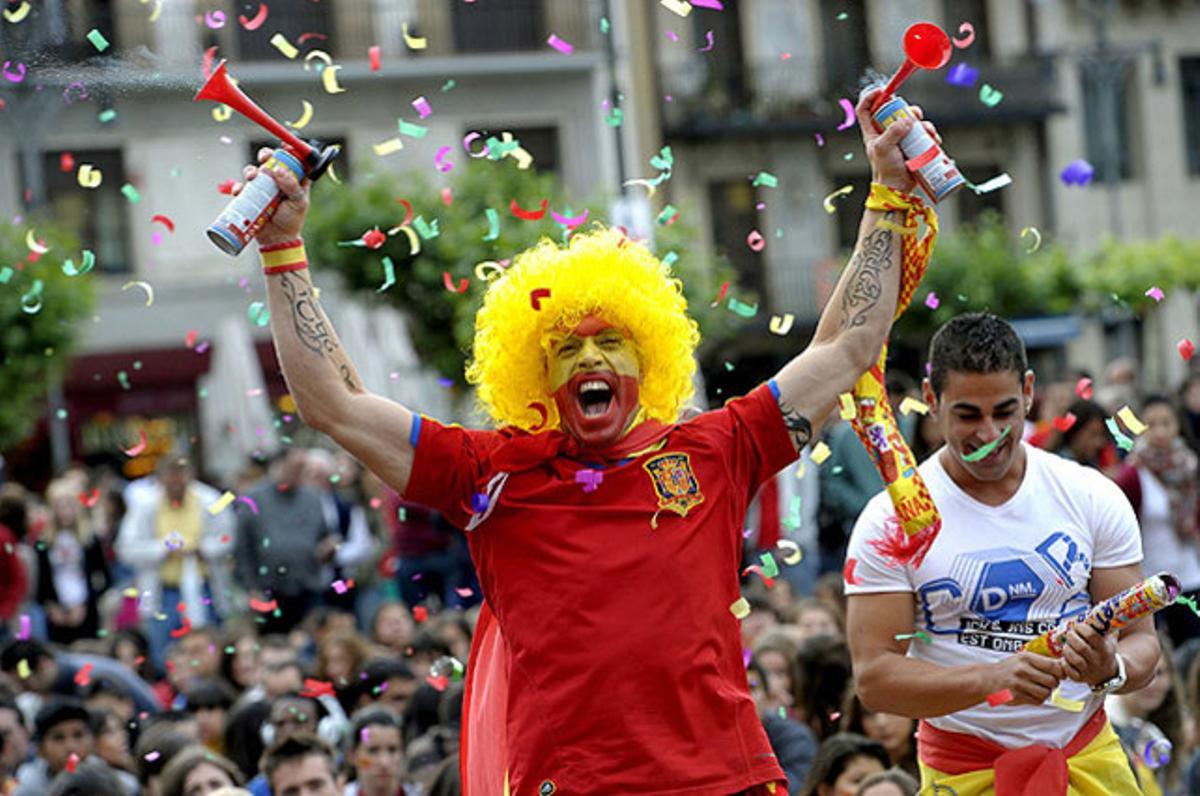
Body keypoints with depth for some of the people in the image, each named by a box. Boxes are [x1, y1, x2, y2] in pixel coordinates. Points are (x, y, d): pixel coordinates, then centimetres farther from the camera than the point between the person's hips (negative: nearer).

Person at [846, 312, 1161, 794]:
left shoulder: (1094, 498, 0)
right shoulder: (891, 522, -9)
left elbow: (1141, 641, 2)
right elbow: (873, 677, -14)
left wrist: (1111, 670, -22)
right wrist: (993, 678, -29)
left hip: (1088, 754, 3)